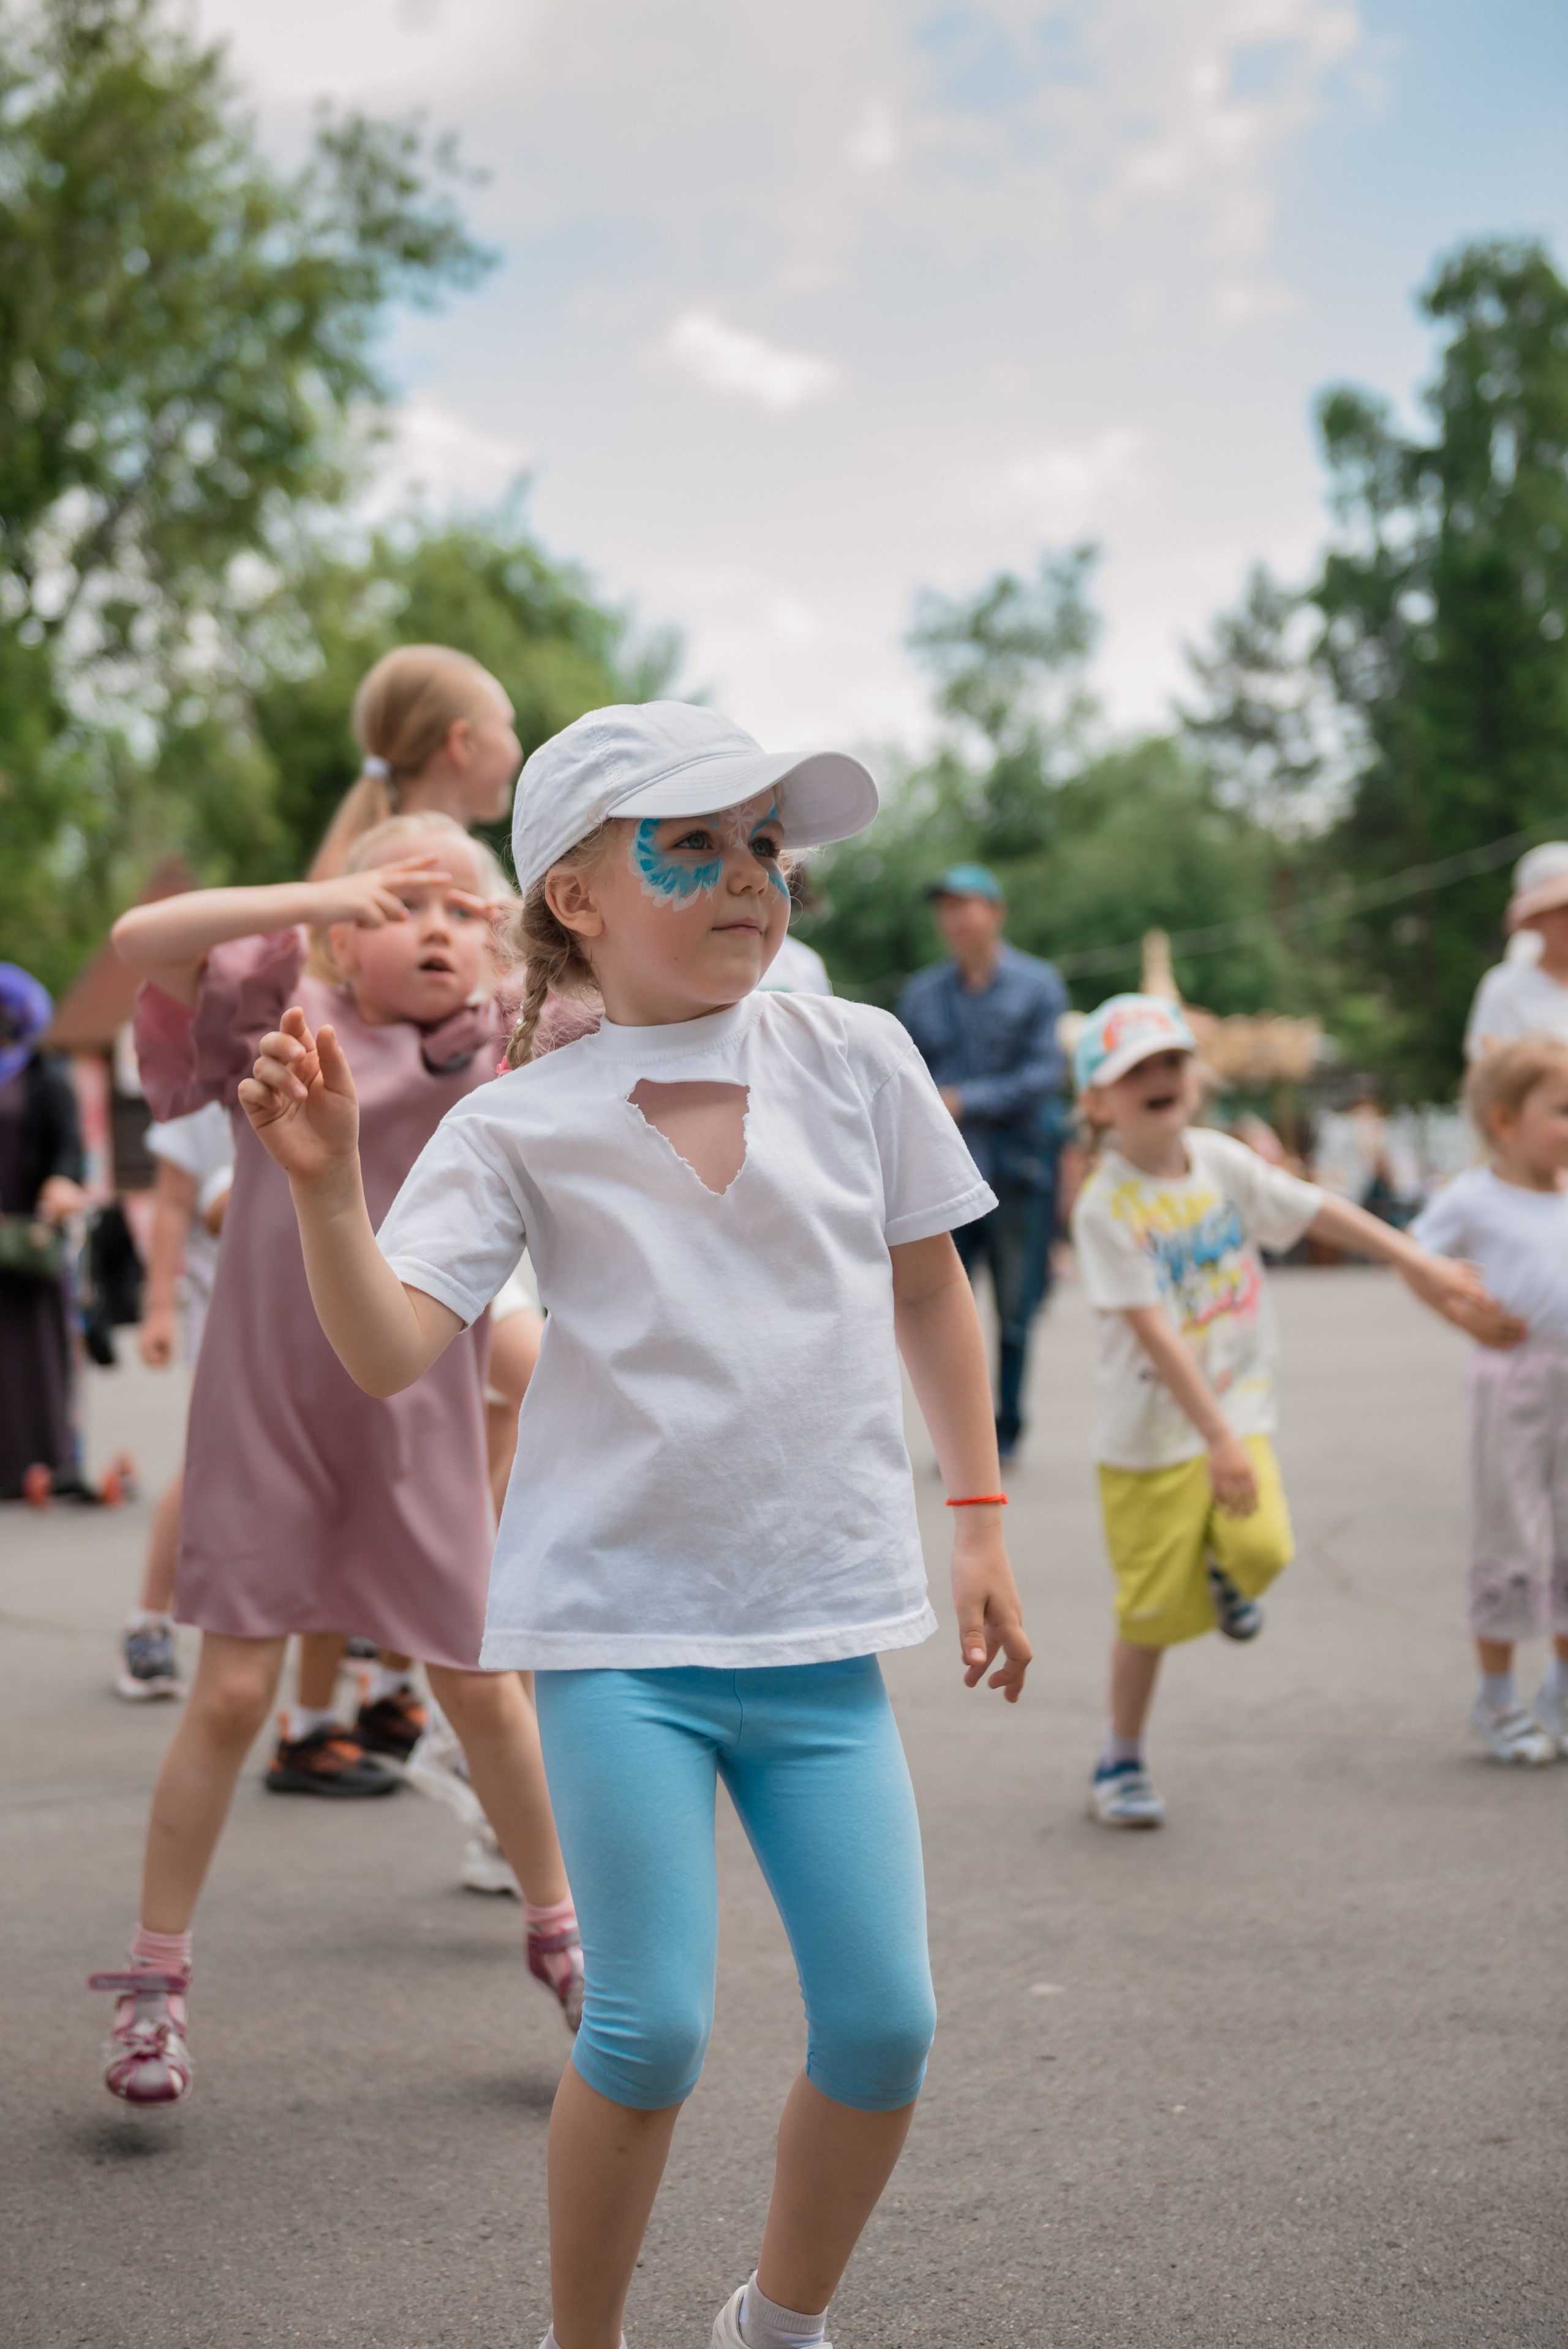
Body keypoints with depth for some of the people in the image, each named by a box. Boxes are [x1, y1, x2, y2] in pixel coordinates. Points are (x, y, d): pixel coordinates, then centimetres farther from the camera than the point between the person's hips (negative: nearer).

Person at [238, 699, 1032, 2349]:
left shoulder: (855, 1060, 3)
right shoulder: (520, 1123, -5)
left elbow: (928, 1288, 14)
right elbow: (389, 1352, -15)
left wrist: (977, 1518, 13)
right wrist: (326, 1183, -31)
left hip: (823, 1625, 3)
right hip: (623, 1621, -3)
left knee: (882, 2023, 1)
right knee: (651, 2030, -7)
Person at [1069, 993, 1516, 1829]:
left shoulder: (1219, 1159, 0)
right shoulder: (1105, 1207, -17)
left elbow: (1319, 1211, 5)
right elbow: (1153, 1330, -22)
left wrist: (1418, 1262, 1)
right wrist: (1217, 1440, -26)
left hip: (1239, 1408, 4)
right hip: (1150, 1432, -4)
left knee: (1262, 1547, -20)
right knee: (1154, 1607, 2)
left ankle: (1222, 1572, 19)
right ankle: (1121, 1761, 23)